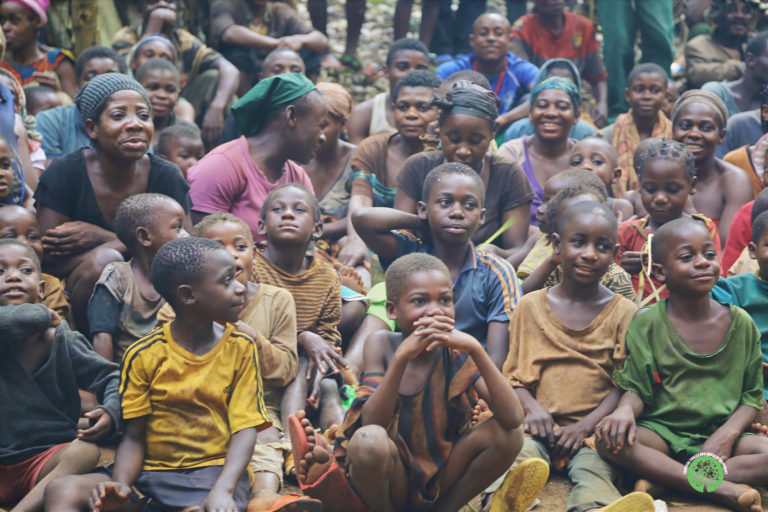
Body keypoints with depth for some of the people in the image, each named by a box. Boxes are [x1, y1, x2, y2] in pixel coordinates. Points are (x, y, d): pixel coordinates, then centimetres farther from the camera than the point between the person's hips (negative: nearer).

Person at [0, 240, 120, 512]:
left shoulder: (63, 341, 2)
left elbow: (111, 377, 8)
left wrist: (110, 411, -13)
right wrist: (40, 314, -11)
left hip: (46, 459, 1)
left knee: (86, 451, -29)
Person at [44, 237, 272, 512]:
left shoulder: (240, 348, 3)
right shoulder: (144, 354, 2)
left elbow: (245, 429, -3)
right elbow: (134, 437, 2)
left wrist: (223, 490, -22)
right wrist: (121, 486, -20)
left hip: (215, 470, -2)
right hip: (150, 471, 2)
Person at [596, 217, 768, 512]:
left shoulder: (741, 323, 4)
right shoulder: (648, 323, 0)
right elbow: (636, 389, 0)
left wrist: (727, 434, -11)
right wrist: (625, 410, -24)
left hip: (721, 435, 1)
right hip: (662, 431, -1)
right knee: (610, 440, -32)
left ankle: (662, 481, -27)